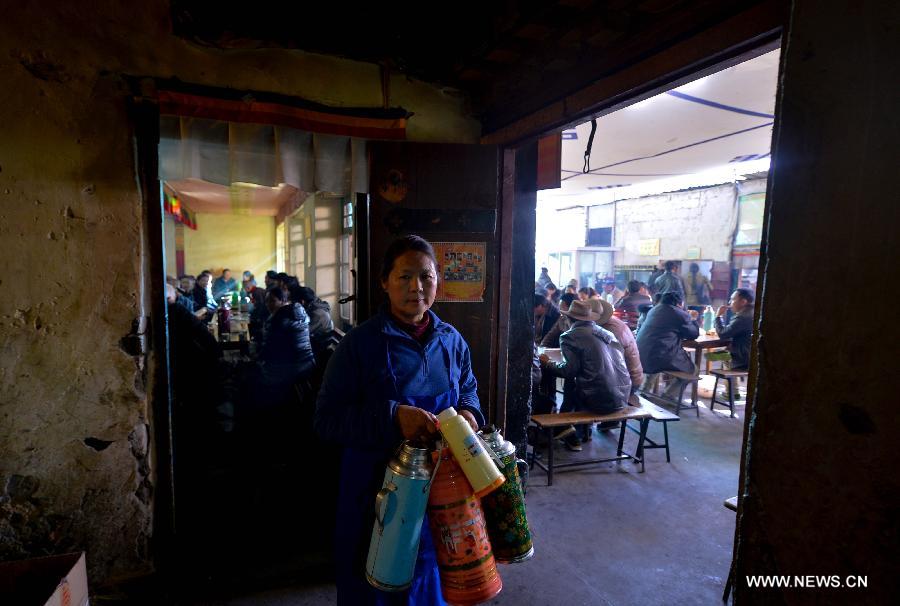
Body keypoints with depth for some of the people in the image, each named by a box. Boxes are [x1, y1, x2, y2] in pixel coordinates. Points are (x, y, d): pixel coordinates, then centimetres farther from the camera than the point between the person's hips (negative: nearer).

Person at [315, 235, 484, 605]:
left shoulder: (452, 341, -1)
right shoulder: (360, 343, -15)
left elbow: (468, 388, 14)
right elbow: (327, 419, -16)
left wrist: (468, 411, -8)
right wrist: (393, 417, -29)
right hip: (378, 487, -3)